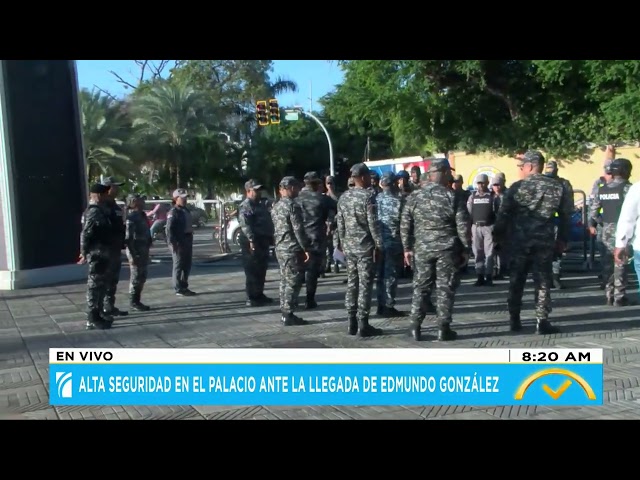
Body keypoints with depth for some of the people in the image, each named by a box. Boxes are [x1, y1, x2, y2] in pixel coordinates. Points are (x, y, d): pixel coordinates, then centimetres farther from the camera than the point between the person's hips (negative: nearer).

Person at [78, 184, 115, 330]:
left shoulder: (100, 210, 15)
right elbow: (85, 234, -23)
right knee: (95, 285, -6)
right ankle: (92, 319, -2)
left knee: (102, 283, 18)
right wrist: (85, 254, -20)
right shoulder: (94, 212, -17)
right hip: (97, 254, -10)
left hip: (103, 253, 10)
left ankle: (99, 312, 28)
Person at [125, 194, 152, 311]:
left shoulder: (142, 215, 12)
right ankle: (133, 302, 8)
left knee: (142, 277, 13)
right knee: (136, 277, -1)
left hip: (144, 250, 9)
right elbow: (128, 238, -19)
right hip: (136, 251, -9)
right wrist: (132, 255, -22)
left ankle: (137, 301, 22)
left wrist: (146, 250, 17)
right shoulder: (131, 217, -15)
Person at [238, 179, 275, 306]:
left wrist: (270, 236, 21)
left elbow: (267, 222, 26)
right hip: (252, 243, -9)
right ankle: (251, 298, -3)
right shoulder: (245, 206, -12)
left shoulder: (261, 205, 19)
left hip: (263, 241, 9)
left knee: (261, 270, 15)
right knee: (252, 271, -6)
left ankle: (259, 295, 24)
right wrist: (251, 240, -30)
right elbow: (245, 225, -23)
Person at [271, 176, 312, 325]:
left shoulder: (276, 207, 13)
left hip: (280, 248, 9)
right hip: (293, 249, -9)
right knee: (293, 283, -4)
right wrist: (306, 248, -13)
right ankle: (288, 315, -3)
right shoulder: (293, 205, -14)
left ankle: (285, 313, 17)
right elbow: (298, 230, -18)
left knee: (285, 281, 13)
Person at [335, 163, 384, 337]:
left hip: (349, 246, 7)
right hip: (365, 246, -6)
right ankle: (363, 325, -2)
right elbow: (373, 223, -14)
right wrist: (378, 244, -8)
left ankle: (352, 323, 13)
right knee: (365, 285, -3)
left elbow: (340, 223, 12)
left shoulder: (343, 197, 9)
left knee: (352, 284, 10)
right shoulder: (368, 196, -11)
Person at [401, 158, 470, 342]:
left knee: (421, 287, 10)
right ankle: (443, 328, 7)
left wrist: (408, 248, 12)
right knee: (445, 288, 4)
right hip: (447, 249, -3)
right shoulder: (452, 197, -8)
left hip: (422, 249, 3)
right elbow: (463, 226, -8)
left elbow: (405, 225, 4)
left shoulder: (414, 196, 2)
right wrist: (466, 249, 2)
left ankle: (415, 327, 10)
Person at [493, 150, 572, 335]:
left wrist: (498, 236, 9)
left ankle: (514, 319, 17)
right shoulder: (557, 187, 1)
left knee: (516, 281, 12)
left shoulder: (517, 187, -6)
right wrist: (562, 239, 13)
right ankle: (542, 322, 3)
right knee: (543, 282, 6)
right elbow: (566, 215, 5)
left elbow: (503, 214, -3)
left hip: (520, 241, -1)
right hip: (545, 242, 1)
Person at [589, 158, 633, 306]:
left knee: (608, 263, 10)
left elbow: (593, 209, 13)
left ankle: (609, 295, 14)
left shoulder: (601, 190, 8)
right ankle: (619, 297, -1)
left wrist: (592, 224, 25)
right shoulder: (627, 188, -10)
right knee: (620, 263, -2)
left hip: (607, 230, 6)